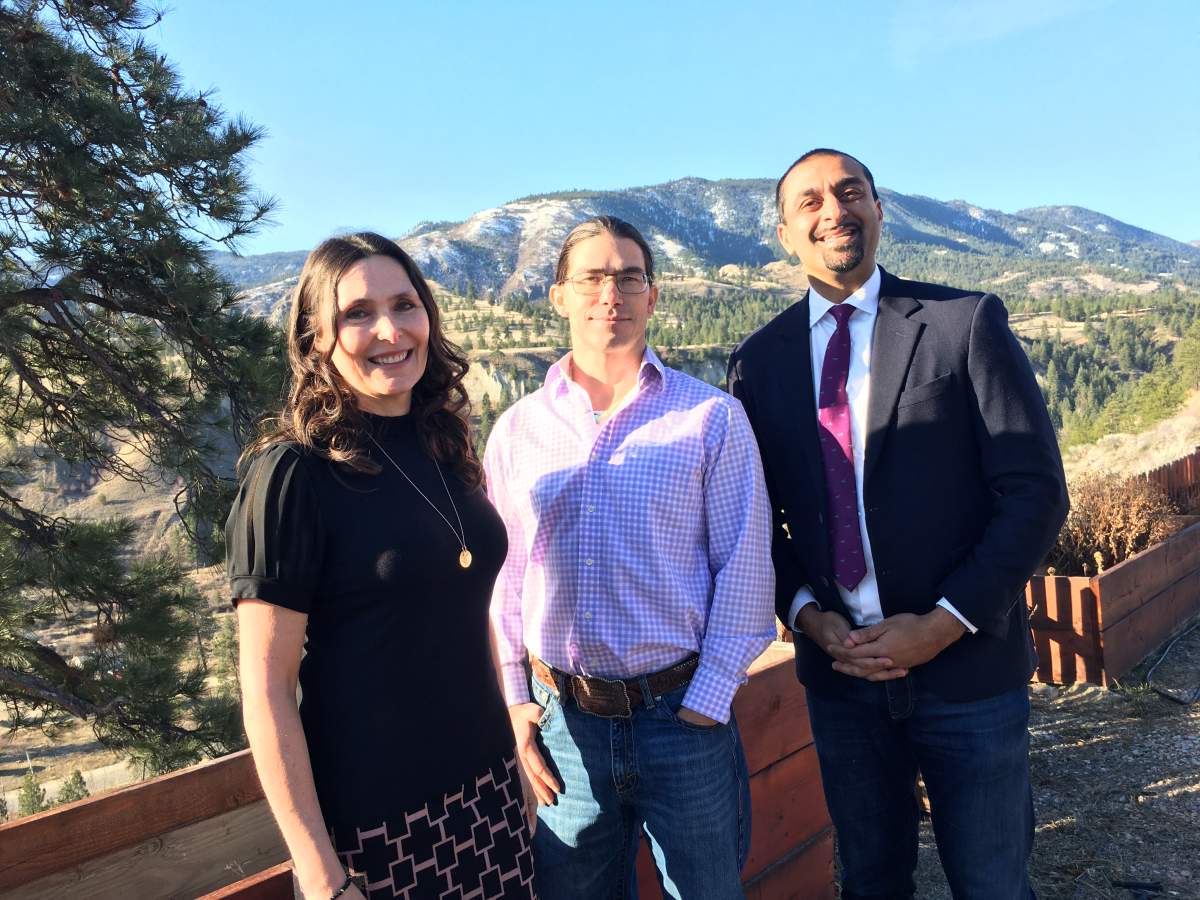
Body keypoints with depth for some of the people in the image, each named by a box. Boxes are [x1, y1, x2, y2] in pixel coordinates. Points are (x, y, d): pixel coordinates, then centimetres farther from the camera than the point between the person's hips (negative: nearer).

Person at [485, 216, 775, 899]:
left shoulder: (713, 418, -3)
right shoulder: (517, 431, 4)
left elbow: (744, 568, -5)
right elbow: (502, 575, 7)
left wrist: (705, 702, -8)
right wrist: (516, 700, 2)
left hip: (683, 714, -2)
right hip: (562, 720, 2)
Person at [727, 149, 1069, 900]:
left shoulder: (967, 322, -5)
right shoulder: (760, 360, 3)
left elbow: (1036, 491, -8)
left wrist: (944, 624, -14)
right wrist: (807, 614, -8)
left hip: (968, 665, -2)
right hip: (839, 670, 2)